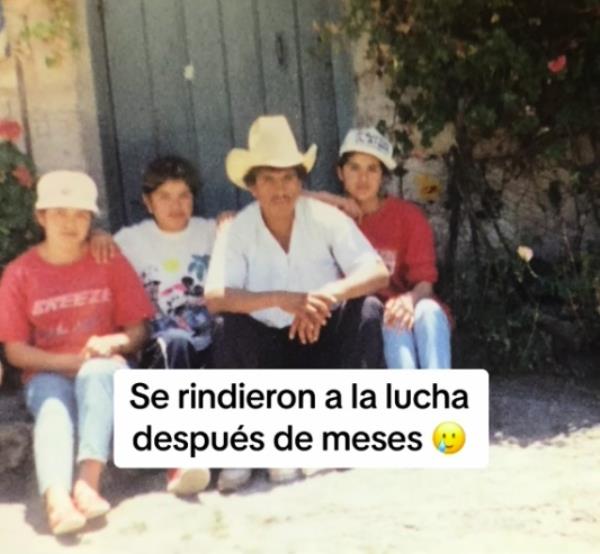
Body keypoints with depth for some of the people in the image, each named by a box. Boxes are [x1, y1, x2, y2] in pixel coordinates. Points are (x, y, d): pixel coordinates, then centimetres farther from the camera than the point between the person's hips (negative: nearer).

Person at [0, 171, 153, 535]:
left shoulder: (110, 262, 3)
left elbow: (139, 329, 2)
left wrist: (113, 342, -21)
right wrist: (69, 360, -16)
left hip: (104, 366, 0)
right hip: (48, 372, 0)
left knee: (97, 373, -35)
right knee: (53, 410, -33)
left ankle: (88, 483, -47)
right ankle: (57, 500, -56)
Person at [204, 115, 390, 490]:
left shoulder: (326, 219, -10)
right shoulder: (238, 231, -10)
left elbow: (379, 273, -18)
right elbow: (216, 297, -23)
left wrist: (326, 295, -36)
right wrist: (283, 299, -35)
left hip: (328, 338, 1)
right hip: (270, 344, 0)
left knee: (368, 310, -25)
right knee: (232, 329, -28)